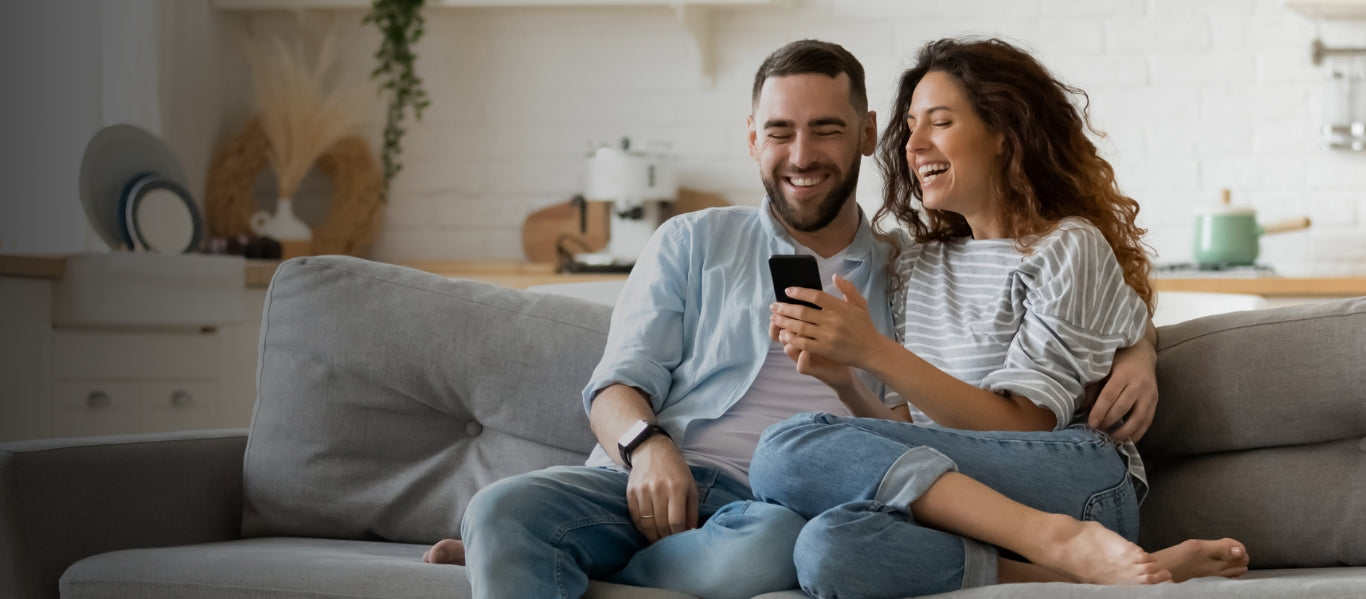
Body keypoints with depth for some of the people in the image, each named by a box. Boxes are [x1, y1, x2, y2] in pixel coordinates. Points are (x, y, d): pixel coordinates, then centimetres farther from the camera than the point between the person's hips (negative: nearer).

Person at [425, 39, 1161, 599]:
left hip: (782, 505, -1)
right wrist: (647, 445, -12)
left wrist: (1134, 348, 2)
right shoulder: (692, 244, 21)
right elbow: (620, 381, 12)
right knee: (502, 508, -32)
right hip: (650, 480, 1)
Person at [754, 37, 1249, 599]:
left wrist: (875, 352, -13)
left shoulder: (1068, 247, 4)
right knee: (829, 549, -34)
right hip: (954, 499, 5)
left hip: (1076, 482, -4)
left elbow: (1023, 427, -6)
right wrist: (844, 380, -3)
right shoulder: (919, 265, 24)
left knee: (790, 450, -27)